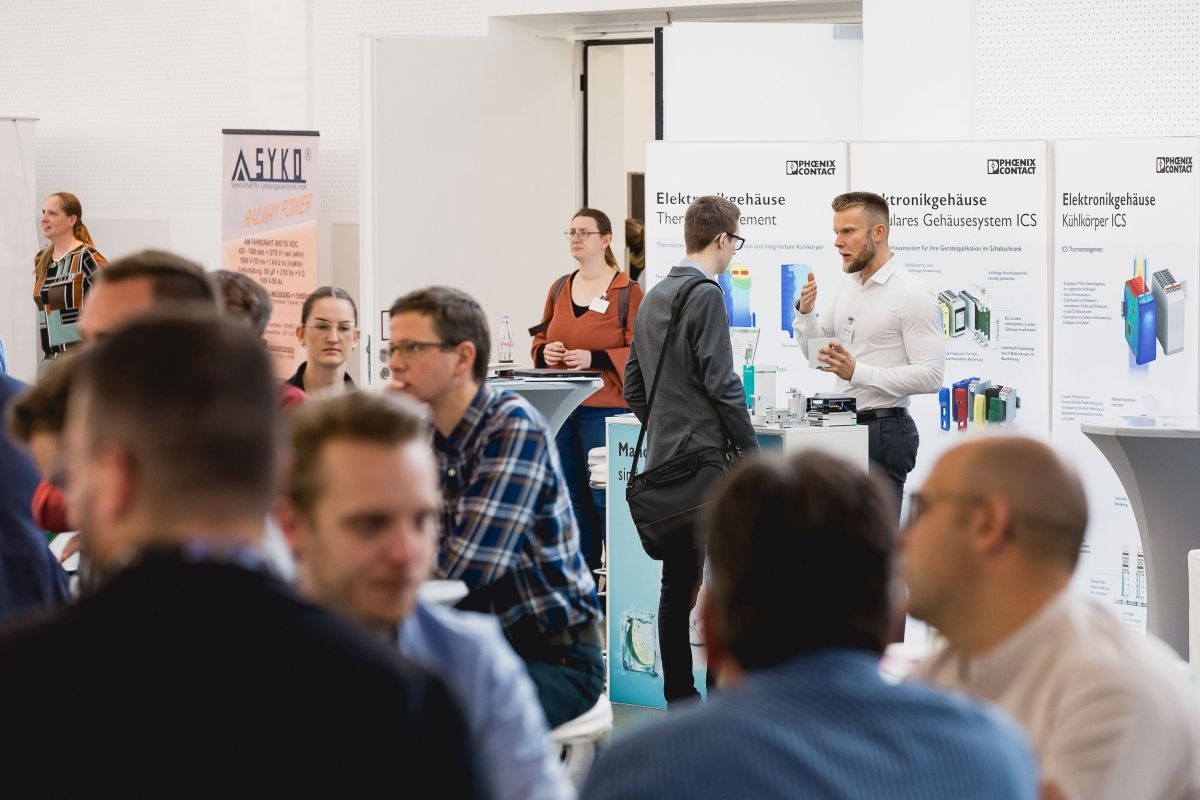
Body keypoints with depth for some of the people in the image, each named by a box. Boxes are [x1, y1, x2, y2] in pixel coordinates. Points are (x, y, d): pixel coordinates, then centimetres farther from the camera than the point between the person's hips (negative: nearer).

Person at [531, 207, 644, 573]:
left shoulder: (627, 291, -5)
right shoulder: (559, 288, 13)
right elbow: (540, 339, 22)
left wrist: (593, 359, -21)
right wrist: (545, 352, -2)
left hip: (605, 408, -6)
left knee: (606, 497, -7)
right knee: (572, 497, 9)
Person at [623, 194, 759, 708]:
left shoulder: (654, 297, 14)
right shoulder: (706, 296, -12)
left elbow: (633, 387, 18)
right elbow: (721, 383, -16)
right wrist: (751, 451, -8)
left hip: (663, 458, 8)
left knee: (677, 582, 9)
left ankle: (678, 694, 12)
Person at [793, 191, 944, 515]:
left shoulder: (911, 294, -13)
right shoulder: (849, 285, 12)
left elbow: (930, 375, -19)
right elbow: (815, 350, 22)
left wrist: (857, 372, -25)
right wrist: (805, 313, 0)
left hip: (884, 428, -8)